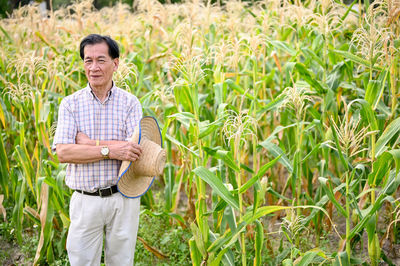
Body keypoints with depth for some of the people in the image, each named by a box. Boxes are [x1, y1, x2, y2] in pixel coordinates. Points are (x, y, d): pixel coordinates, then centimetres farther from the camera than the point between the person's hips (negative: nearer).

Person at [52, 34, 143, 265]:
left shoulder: (130, 103, -2)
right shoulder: (71, 104, 0)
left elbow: (135, 153, -14)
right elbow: (63, 153, -13)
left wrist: (89, 143, -15)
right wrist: (109, 150, -21)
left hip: (123, 199, 0)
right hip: (85, 201, 0)